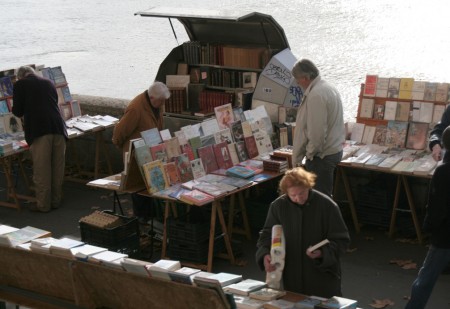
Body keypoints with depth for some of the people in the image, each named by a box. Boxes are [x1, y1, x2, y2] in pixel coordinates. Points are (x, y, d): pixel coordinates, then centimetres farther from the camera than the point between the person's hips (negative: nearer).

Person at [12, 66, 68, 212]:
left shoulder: (20, 85, 6)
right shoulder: (48, 83, 19)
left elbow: (18, 112, 5)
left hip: (39, 131, -4)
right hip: (58, 128, 5)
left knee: (41, 169, 3)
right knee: (57, 167, 12)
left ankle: (43, 204, 8)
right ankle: (56, 200, 22)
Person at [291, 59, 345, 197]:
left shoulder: (316, 95, -21)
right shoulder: (329, 88, 11)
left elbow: (317, 132, -24)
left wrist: (310, 153, -10)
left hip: (322, 156, -10)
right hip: (334, 150, 10)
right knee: (326, 196, 17)